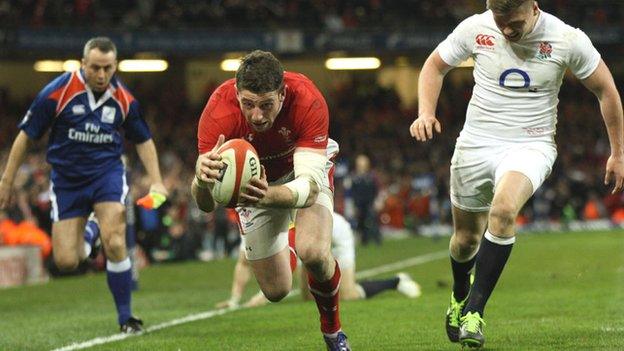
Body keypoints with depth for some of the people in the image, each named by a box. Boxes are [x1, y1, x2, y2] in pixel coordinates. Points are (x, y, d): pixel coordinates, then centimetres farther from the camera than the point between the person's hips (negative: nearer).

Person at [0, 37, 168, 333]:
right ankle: (85, 238, 33)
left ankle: (125, 317, -3)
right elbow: (26, 135, -5)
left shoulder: (124, 99, -6)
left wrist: (156, 182, 1)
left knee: (114, 244, -20)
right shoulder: (57, 92, -14)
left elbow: (144, 140, 11)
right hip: (66, 179, 0)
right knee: (66, 261, -6)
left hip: (107, 172, 0)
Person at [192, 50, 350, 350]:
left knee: (313, 252, -29)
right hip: (253, 177, 1)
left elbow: (310, 185, -42)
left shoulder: (308, 101, -38)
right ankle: (283, 247, 41)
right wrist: (202, 179, -61)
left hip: (305, 166, -1)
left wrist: (269, 196, -64)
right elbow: (205, 205, -37)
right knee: (276, 291, 3)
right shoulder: (219, 111, -36)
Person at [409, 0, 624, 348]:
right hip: (476, 143, 3)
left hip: (531, 146, -3)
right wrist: (426, 113, -7)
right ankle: (460, 295, 45)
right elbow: (435, 65, 9)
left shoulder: (567, 39, -13)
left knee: (503, 210, -31)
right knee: (466, 238, 10)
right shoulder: (475, 29, -8)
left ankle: (474, 311, -24)